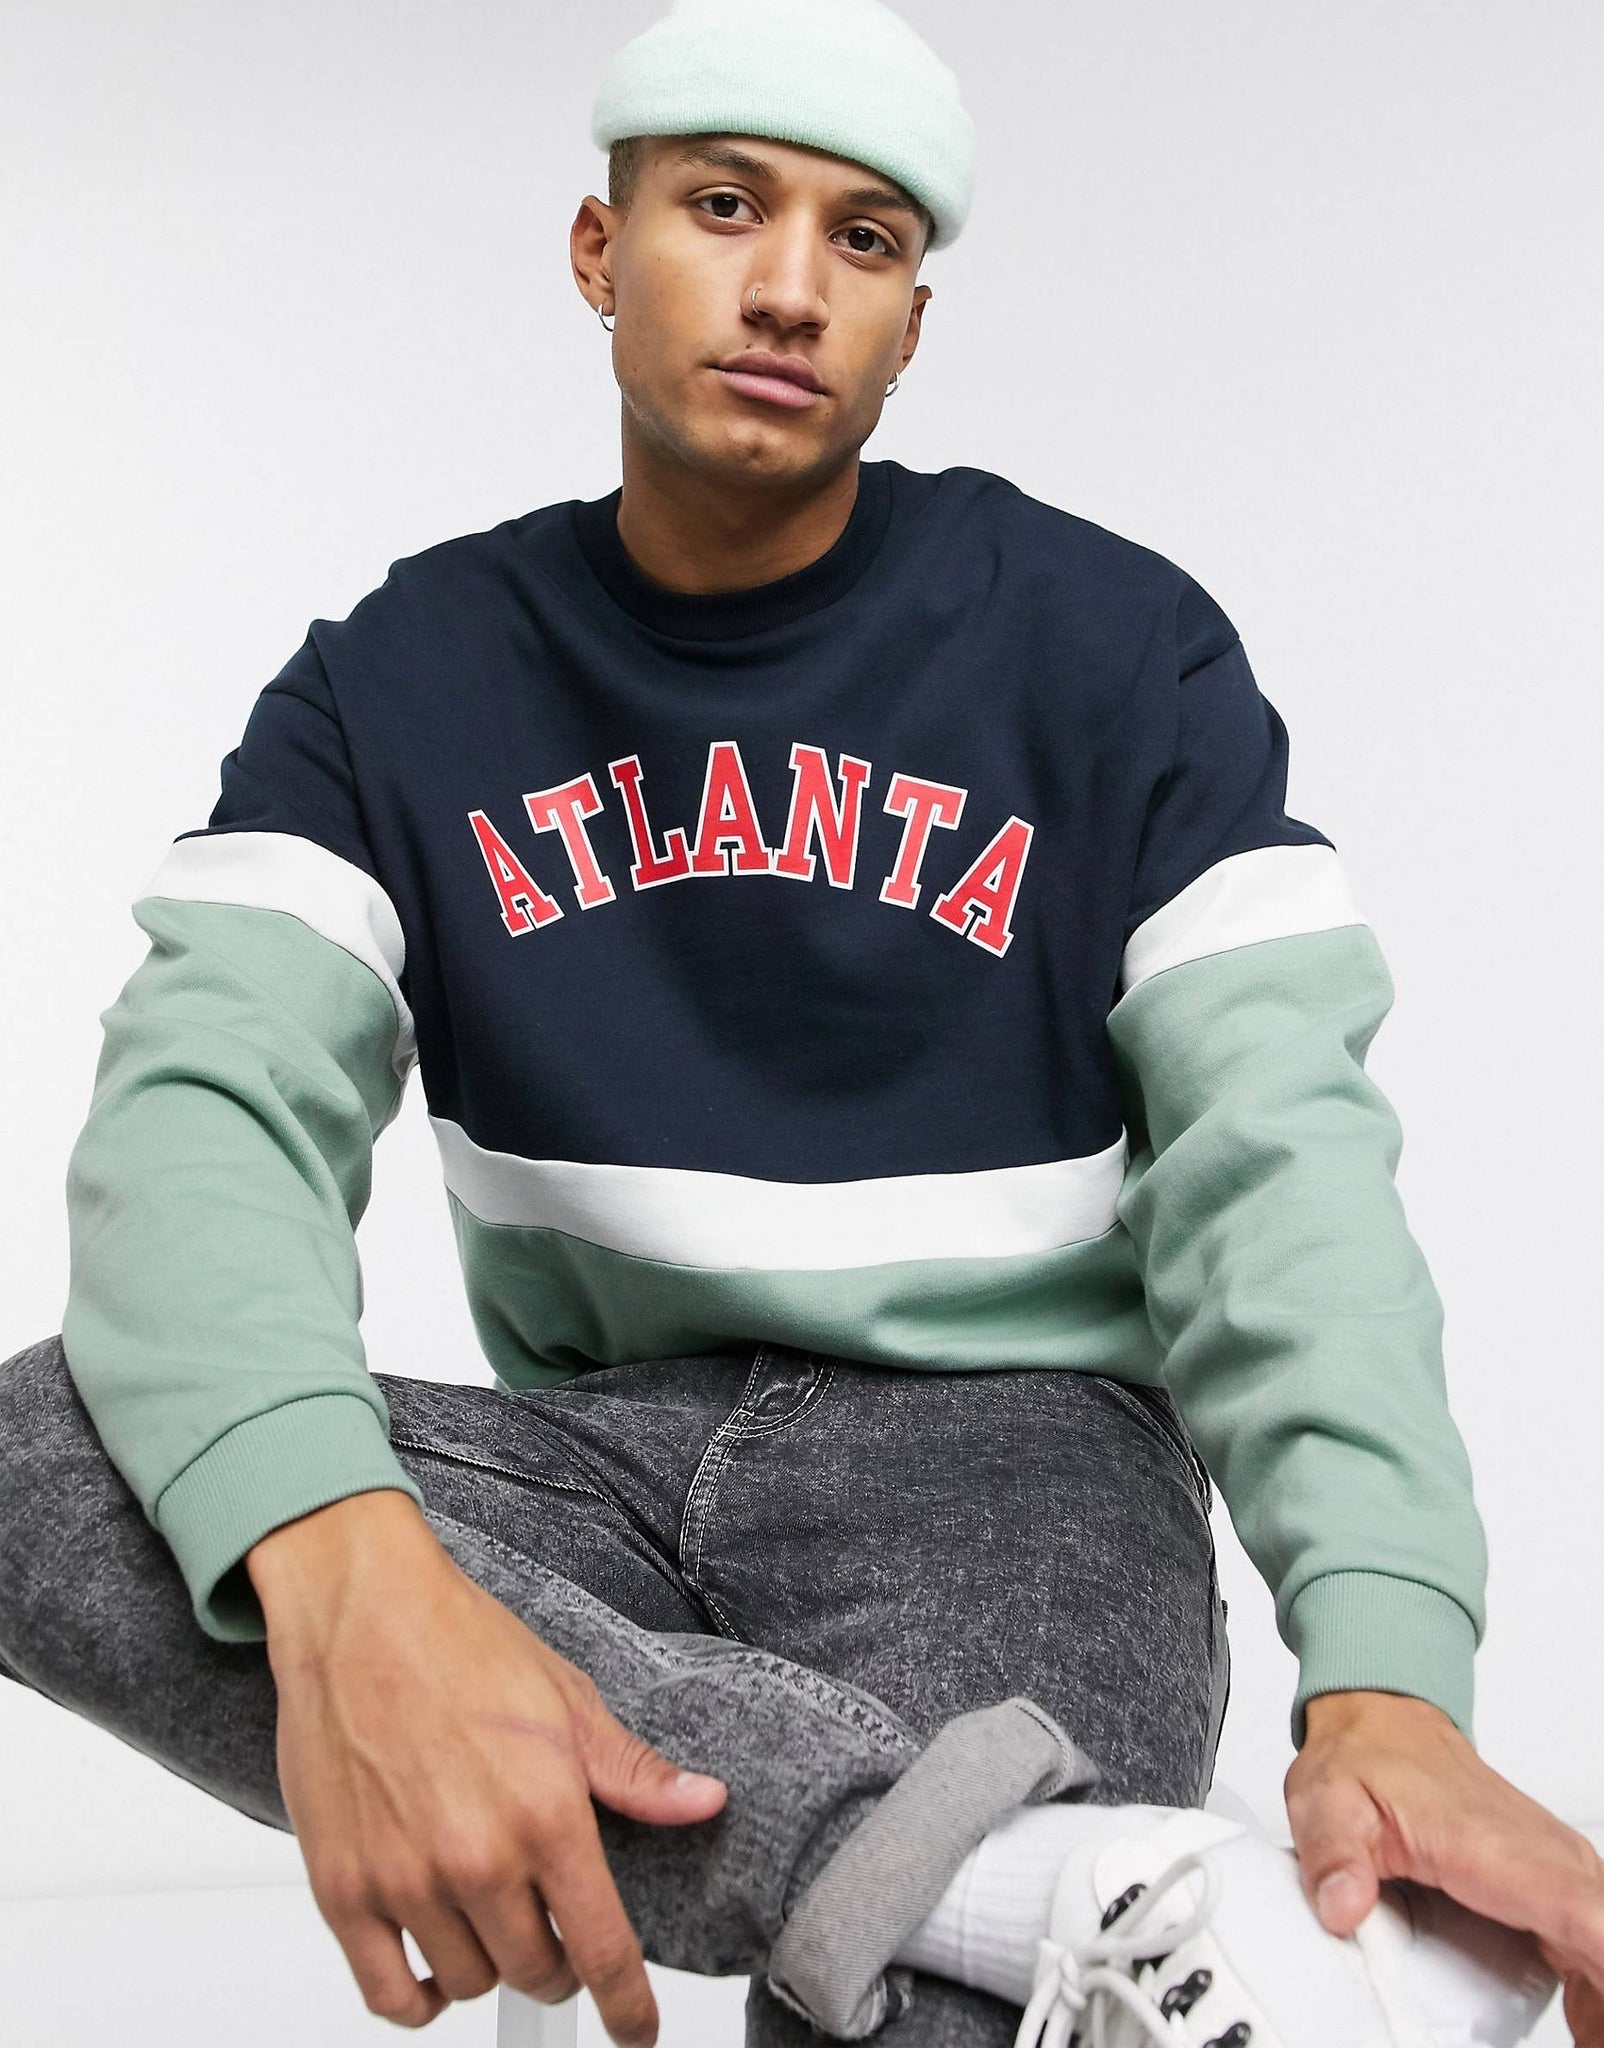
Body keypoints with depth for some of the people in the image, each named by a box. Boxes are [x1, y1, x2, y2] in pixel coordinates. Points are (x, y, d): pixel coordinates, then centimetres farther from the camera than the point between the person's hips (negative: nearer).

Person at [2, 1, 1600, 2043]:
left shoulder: (1113, 649, -1)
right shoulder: (405, 678, 4)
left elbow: (1275, 1160, -11)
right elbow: (212, 1099, -13)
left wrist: (1385, 1685, -31)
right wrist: (344, 1572, -36)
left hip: (1005, 1444, -4)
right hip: (601, 1454, 5)